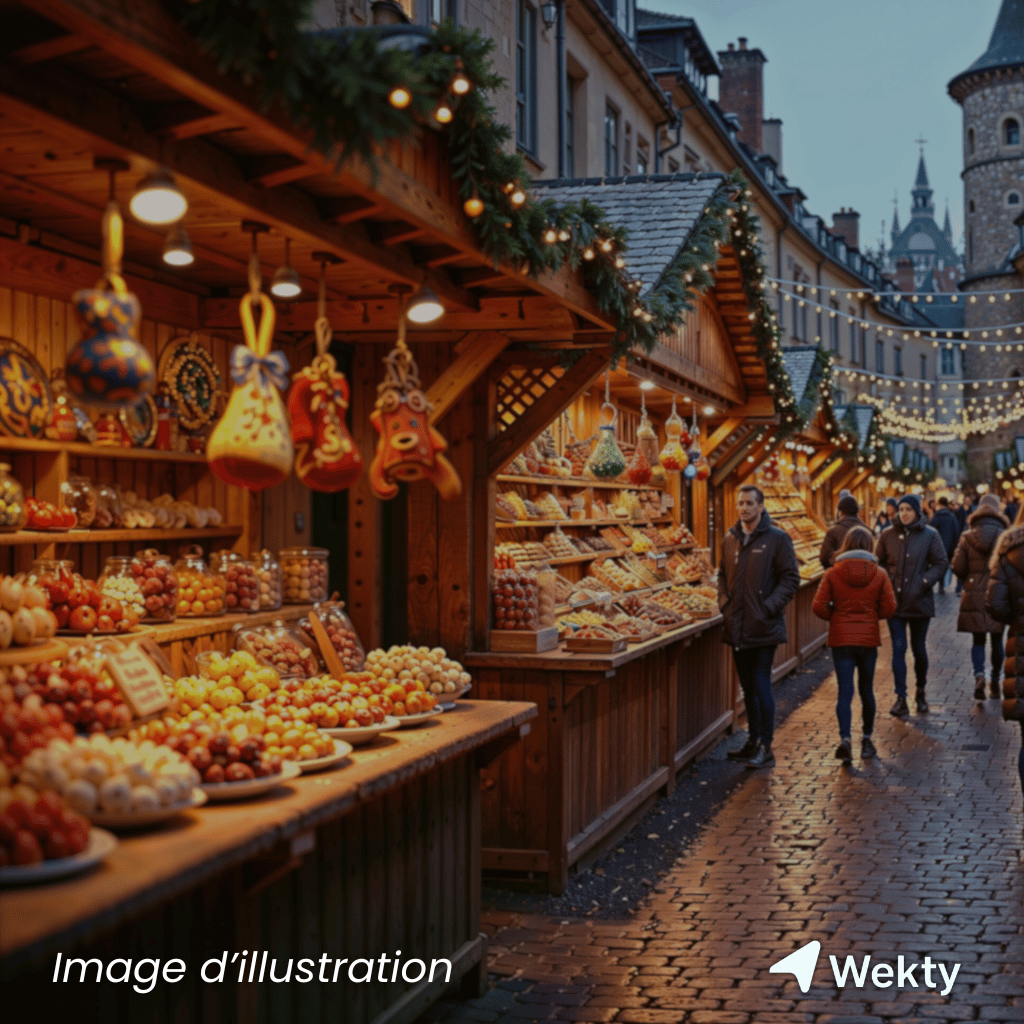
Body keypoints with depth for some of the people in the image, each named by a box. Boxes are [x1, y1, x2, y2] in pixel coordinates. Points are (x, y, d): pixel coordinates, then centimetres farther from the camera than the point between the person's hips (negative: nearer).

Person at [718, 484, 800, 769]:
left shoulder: (777, 538, -6)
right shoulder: (730, 539, 10)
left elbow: (791, 579, -7)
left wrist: (770, 606, -17)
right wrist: (724, 601, 6)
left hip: (764, 628, -6)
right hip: (737, 627, 6)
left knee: (761, 684, -7)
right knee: (748, 686, 14)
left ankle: (765, 747, 0)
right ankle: (753, 740, 25)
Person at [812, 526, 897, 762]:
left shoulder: (833, 574, -5)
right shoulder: (879, 575, -3)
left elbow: (819, 607, -9)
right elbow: (889, 609, -4)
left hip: (841, 639, -1)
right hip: (868, 639, 1)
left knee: (844, 691, -2)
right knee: (866, 690, 15)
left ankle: (845, 738, -19)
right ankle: (866, 739, 24)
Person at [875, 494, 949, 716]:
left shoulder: (930, 535, 0)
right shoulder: (887, 535, 4)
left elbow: (941, 564, 1)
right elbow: (878, 563, 11)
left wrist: (925, 583, -11)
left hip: (920, 601, 0)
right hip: (894, 601, 1)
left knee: (919, 649, 10)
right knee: (898, 649, -4)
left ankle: (921, 694, 29)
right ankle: (901, 699, -2)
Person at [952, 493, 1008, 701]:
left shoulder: (968, 537, -2)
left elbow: (957, 568, -4)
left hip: (974, 596, 1)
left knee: (978, 640, 8)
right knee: (997, 640, 13)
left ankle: (979, 675, -14)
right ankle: (995, 681, 21)